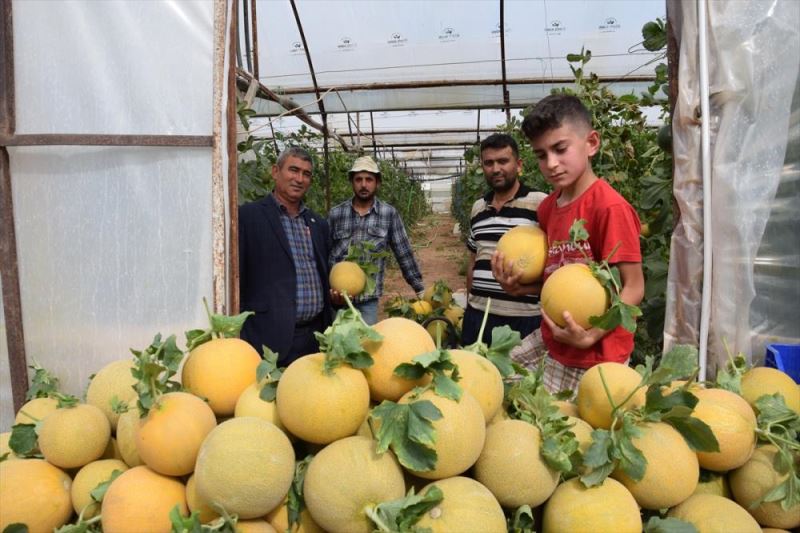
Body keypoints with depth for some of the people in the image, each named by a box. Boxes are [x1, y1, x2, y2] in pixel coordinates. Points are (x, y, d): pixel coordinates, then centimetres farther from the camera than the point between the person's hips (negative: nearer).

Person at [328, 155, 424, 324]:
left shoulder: (389, 214, -2)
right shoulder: (335, 214, 2)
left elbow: (404, 253, 1)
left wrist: (420, 290, 2)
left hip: (368, 299, -1)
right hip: (336, 297, 1)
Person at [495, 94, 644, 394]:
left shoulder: (610, 207, -19)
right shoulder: (547, 208, 5)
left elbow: (633, 288, -17)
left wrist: (591, 336, -27)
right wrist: (518, 284, -3)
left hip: (594, 356, -7)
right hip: (549, 341, 8)